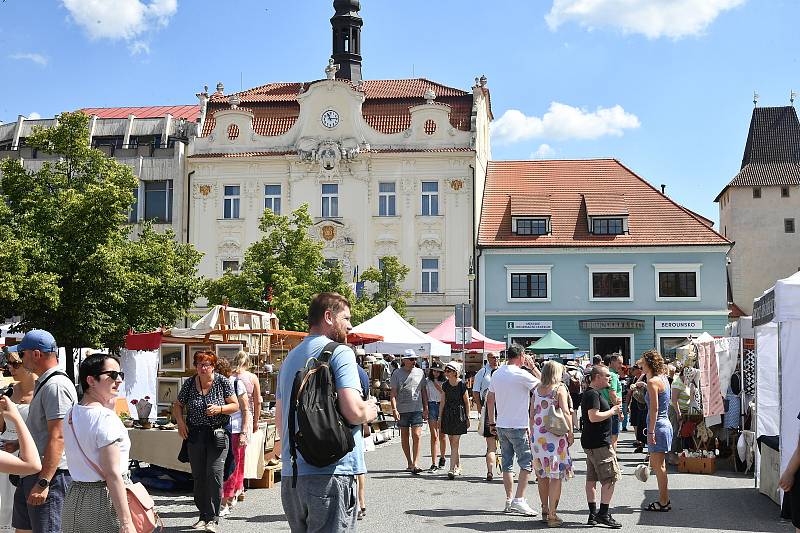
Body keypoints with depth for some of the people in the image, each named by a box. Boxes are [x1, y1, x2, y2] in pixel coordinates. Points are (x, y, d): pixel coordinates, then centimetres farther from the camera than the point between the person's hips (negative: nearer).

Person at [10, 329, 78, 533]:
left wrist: (43, 482, -26)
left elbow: (57, 437, -24)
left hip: (50, 474, -11)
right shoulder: (43, 383, 17)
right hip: (33, 473, 11)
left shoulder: (56, 386, -18)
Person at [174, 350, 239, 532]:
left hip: (217, 435, -3)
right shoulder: (189, 384, 4)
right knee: (198, 476, 7)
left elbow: (235, 406, 1)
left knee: (214, 474, -10)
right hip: (195, 435, 3)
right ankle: (203, 515, 18)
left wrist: (219, 409, -16)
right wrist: (180, 421, -1)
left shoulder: (222, 382, -3)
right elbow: (178, 405, 16)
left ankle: (214, 518, -5)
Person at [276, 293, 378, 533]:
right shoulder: (340, 352, -7)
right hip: (330, 474, -8)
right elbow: (353, 411, -18)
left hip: (291, 475, 8)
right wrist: (371, 410, 3)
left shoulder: (290, 358, 18)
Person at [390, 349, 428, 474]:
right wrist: (394, 409, -11)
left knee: (416, 436, -11)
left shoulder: (420, 373, 9)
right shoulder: (397, 373, 1)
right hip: (402, 410, -1)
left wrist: (426, 408, 11)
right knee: (404, 437, 8)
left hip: (417, 409, 1)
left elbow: (424, 391, 15)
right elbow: (393, 393, -1)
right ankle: (409, 463, 20)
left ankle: (415, 464, -11)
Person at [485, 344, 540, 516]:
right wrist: (533, 367, 1)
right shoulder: (521, 374, -14)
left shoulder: (497, 374, 8)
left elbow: (490, 399, 13)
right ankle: (519, 499, -7)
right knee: (526, 462, -1)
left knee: (507, 463, 12)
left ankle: (509, 500, 15)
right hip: (518, 426, -7)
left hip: (501, 425, 7)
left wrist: (491, 423, 19)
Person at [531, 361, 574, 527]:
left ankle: (545, 511, 25)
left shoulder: (537, 390, 9)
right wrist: (570, 433, -6)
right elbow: (566, 412, -13)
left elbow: (532, 415, 11)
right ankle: (552, 515, -1)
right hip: (555, 436, -5)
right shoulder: (560, 388, -6)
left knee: (542, 475, 15)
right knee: (556, 476, 0)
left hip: (537, 435, 5)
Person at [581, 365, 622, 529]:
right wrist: (612, 411, -14)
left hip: (591, 443, 11)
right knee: (610, 477, -7)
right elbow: (594, 417, -26)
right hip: (599, 443, -11)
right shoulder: (593, 394, -16)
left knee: (592, 478, 10)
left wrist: (613, 410, 16)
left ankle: (593, 514, 14)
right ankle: (603, 514, -7)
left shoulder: (591, 393, 17)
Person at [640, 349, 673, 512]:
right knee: (656, 464, 16)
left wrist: (651, 431, -20)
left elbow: (654, 408, -20)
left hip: (658, 425, -10)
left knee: (659, 465, -2)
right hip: (665, 423, 10)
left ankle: (664, 502, 5)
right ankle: (664, 500, 22)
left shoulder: (653, 382, -16)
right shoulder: (663, 378, 12)